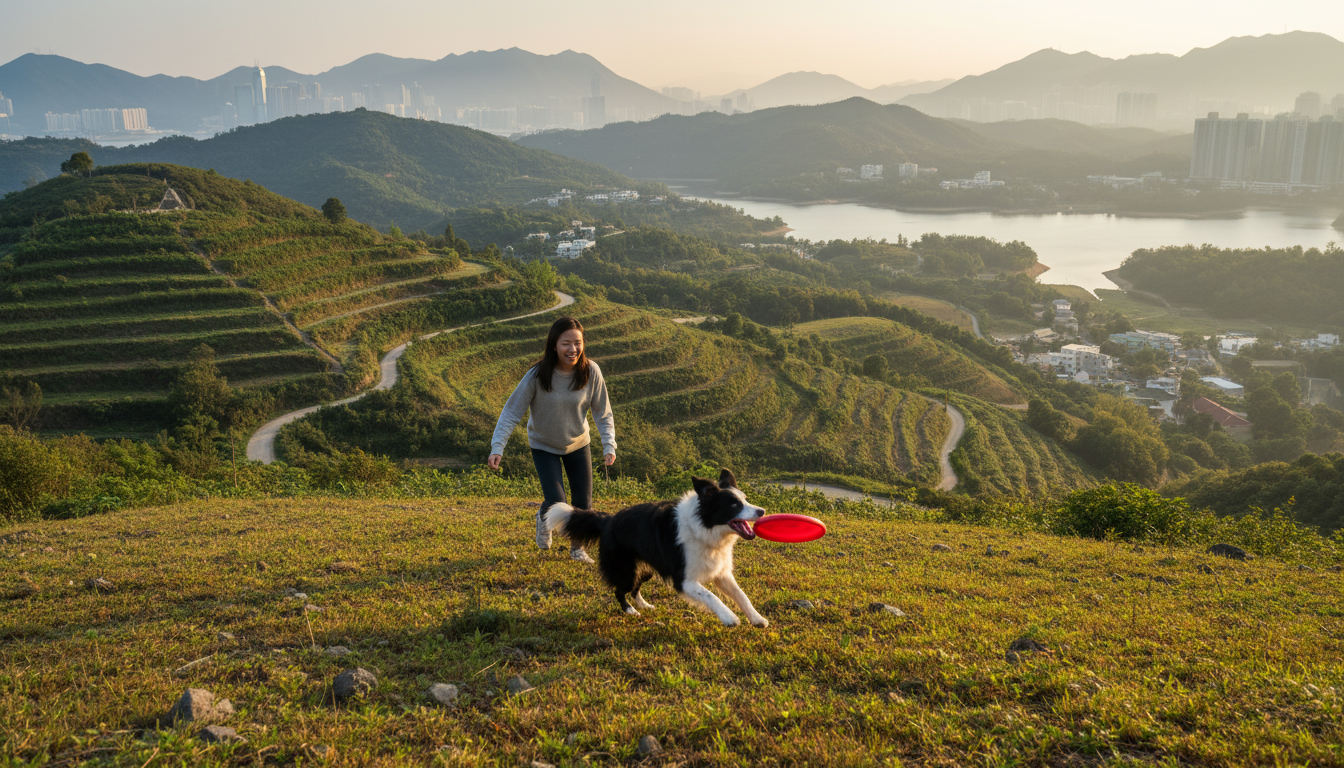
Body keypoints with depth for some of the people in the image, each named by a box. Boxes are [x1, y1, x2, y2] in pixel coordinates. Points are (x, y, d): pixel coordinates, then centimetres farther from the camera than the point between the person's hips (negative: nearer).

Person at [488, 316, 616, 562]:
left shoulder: (591, 372, -19)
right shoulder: (537, 376, -25)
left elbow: (603, 413, -9)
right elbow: (512, 411, -20)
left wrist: (609, 446, -21)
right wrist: (497, 447, -29)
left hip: (577, 444, 2)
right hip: (544, 446, -2)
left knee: (583, 503, 4)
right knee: (557, 503, -12)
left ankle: (578, 548, 32)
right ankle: (543, 518, 28)